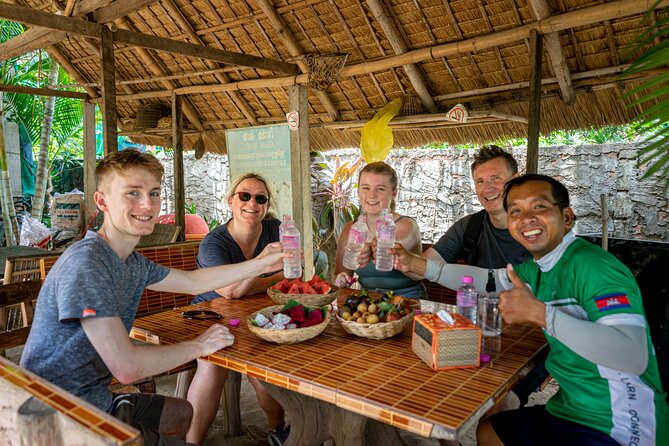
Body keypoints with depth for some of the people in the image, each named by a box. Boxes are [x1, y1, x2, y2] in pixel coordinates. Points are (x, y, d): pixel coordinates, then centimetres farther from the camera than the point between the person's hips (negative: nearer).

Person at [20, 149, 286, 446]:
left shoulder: (132, 262, 2)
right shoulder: (85, 263, -27)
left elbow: (193, 281, 16)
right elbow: (126, 367, -30)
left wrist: (260, 264, 14)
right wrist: (198, 346, -15)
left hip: (97, 399, 9)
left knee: (181, 412, 25)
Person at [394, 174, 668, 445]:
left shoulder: (591, 265, -25)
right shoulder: (538, 268, 2)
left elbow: (635, 357, -35)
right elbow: (486, 279, 15)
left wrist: (539, 312, -36)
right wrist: (415, 264, 7)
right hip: (571, 410, 8)